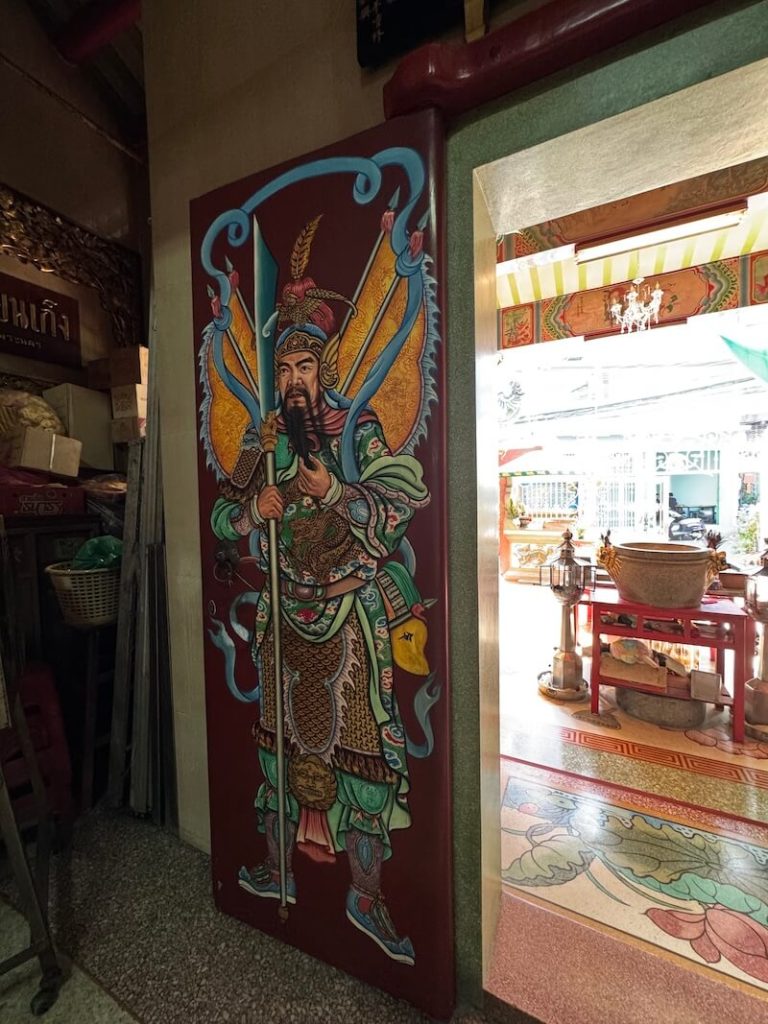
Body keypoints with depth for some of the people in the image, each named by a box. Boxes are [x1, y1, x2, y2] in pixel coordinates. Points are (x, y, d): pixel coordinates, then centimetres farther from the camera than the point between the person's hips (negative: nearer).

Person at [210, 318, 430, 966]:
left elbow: (403, 502, -13)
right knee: (281, 741, 17)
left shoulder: (359, 430, -2)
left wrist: (334, 493, -25)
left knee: (362, 747, 2)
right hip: (284, 614, 4)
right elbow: (222, 517, 10)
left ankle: (366, 896, 27)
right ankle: (276, 868, 41)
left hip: (350, 617, -3)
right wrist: (253, 507, -11)